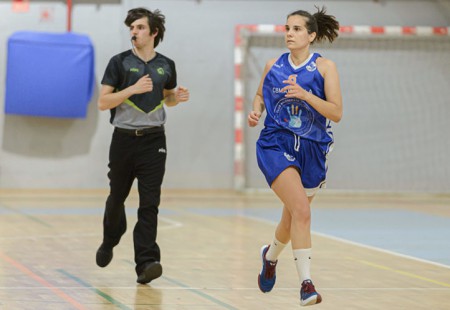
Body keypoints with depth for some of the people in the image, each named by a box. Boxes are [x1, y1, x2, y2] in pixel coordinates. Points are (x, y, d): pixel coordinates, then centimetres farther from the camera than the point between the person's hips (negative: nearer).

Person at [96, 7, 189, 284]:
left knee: (150, 202, -9)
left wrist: (177, 98, 0)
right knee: (117, 197, 15)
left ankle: (146, 263, -14)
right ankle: (110, 242, 43)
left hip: (154, 140, 1)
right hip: (124, 138, 0)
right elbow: (103, 102, -8)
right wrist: (133, 88, -19)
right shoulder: (120, 62, -2)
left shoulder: (166, 65, 7)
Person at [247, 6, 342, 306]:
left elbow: (336, 113, -10)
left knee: (293, 217, 16)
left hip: (311, 149, 1)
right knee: (301, 210, -22)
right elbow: (260, 94, 21)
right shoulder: (273, 66, 2)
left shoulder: (325, 67, -5)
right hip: (276, 146, -1)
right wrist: (256, 111, -1)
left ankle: (271, 255, 48)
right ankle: (306, 283, -21)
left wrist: (305, 95, -23)